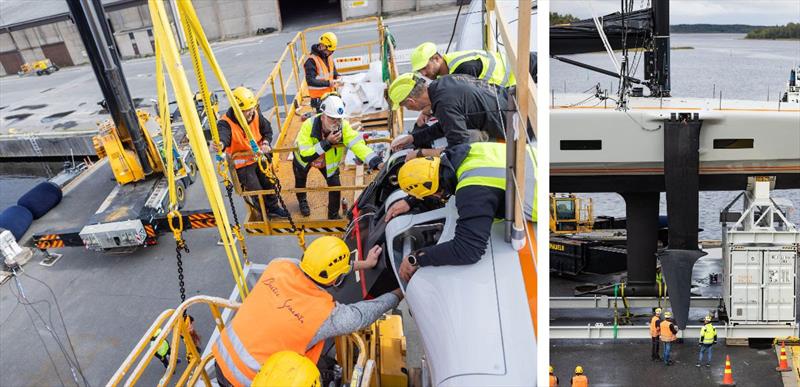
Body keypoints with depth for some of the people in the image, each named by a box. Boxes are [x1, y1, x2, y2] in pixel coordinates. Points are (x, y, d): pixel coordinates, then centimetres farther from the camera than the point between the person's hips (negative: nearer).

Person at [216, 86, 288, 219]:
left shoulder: (256, 115, -11)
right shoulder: (226, 123, -27)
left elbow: (267, 130, 7)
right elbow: (223, 136, -50)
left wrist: (265, 143, -12)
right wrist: (220, 144, -74)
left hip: (258, 157, 5)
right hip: (242, 164, -5)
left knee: (269, 183, 13)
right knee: (256, 190, -3)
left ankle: (273, 207, 38)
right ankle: (263, 212, 26)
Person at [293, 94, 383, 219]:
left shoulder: (343, 126, -35)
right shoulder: (309, 126, -41)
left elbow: (358, 144, -45)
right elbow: (305, 156, -45)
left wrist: (377, 163, -60)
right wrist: (327, 142, -52)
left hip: (329, 159, 1)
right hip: (303, 158, -1)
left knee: (335, 185, -4)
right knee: (300, 182, 22)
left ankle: (334, 215, 23)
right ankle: (302, 201, 57)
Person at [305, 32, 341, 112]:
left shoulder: (329, 56, 6)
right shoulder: (311, 61, -19)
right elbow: (310, 81, -25)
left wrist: (337, 76, -1)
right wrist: (328, 83, -31)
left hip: (330, 94, 8)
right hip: (319, 98, -8)